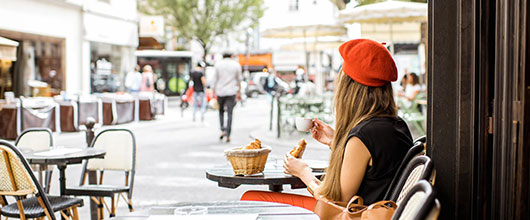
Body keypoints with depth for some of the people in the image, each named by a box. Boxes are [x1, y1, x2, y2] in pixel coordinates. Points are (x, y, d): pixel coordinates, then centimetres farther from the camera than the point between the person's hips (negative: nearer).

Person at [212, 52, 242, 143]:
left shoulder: (218, 64, 2)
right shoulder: (236, 65, 3)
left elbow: (215, 79, 2)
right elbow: (239, 80, 4)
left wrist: (214, 92, 5)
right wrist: (239, 93, 9)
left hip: (220, 92, 0)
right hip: (231, 92, 0)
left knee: (221, 111, 19)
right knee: (229, 113, 2)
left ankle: (223, 130, 5)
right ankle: (228, 135, -4)